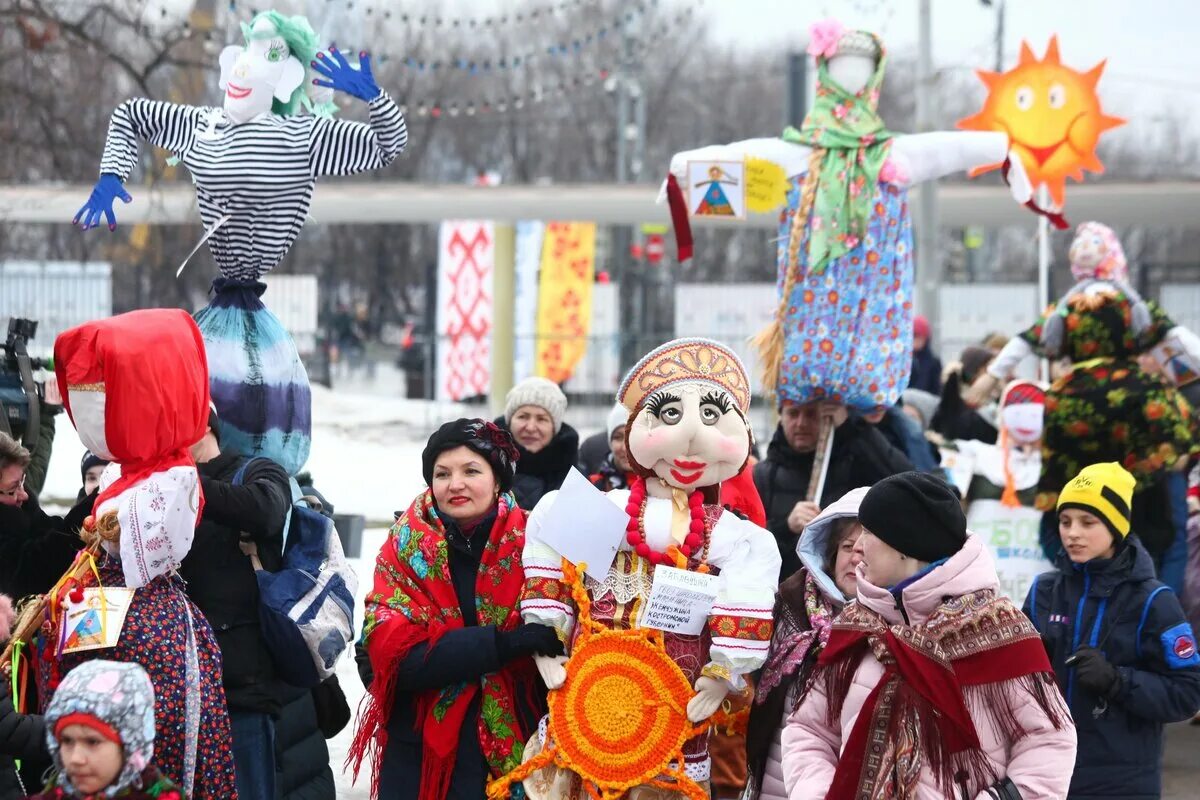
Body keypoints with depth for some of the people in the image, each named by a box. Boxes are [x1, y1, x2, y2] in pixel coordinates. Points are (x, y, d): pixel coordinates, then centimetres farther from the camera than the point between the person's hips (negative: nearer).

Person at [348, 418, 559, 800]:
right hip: (422, 757, 0)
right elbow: (397, 656, -15)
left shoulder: (529, 544, -2)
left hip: (514, 751, 0)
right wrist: (507, 643, -24)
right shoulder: (406, 548, -3)